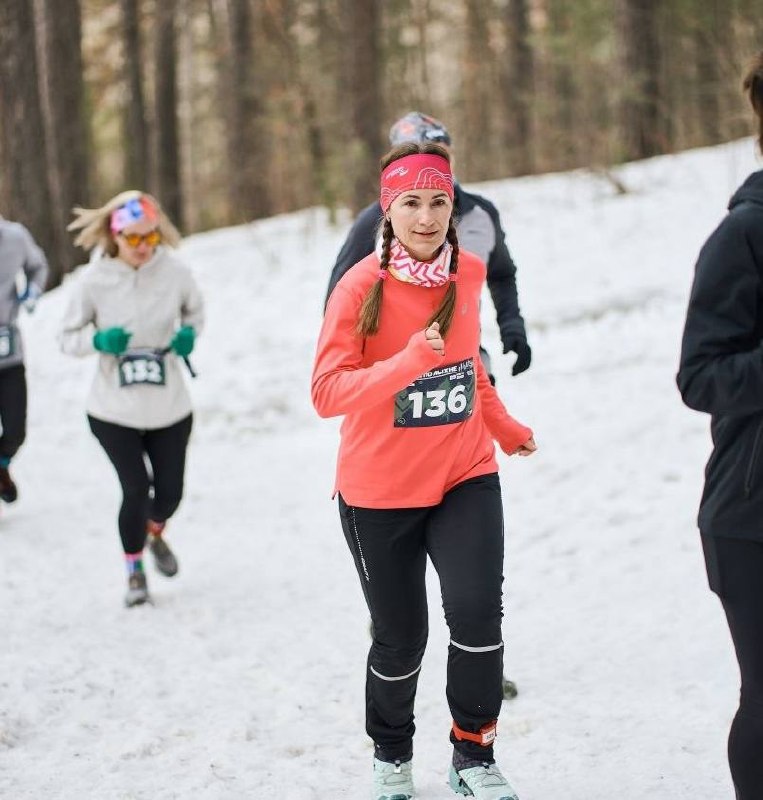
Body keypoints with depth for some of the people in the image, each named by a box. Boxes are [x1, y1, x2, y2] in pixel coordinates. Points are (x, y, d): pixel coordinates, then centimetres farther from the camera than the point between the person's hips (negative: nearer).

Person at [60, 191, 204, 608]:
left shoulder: (174, 272, -11)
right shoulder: (93, 280, -14)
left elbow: (194, 309, 9)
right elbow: (68, 338, -4)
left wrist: (189, 333, -11)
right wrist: (99, 340, -23)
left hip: (169, 406, 2)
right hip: (114, 409, -2)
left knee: (169, 491, 10)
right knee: (136, 490, -5)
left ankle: (155, 534, 48)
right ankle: (134, 569, 24)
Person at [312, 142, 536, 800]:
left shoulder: (469, 272, 0)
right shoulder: (361, 286, -14)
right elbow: (327, 392, -22)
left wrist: (504, 427, 27)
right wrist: (408, 362, -34)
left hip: (464, 477, 3)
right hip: (379, 492, -2)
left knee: (477, 611, -17)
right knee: (400, 640, 8)